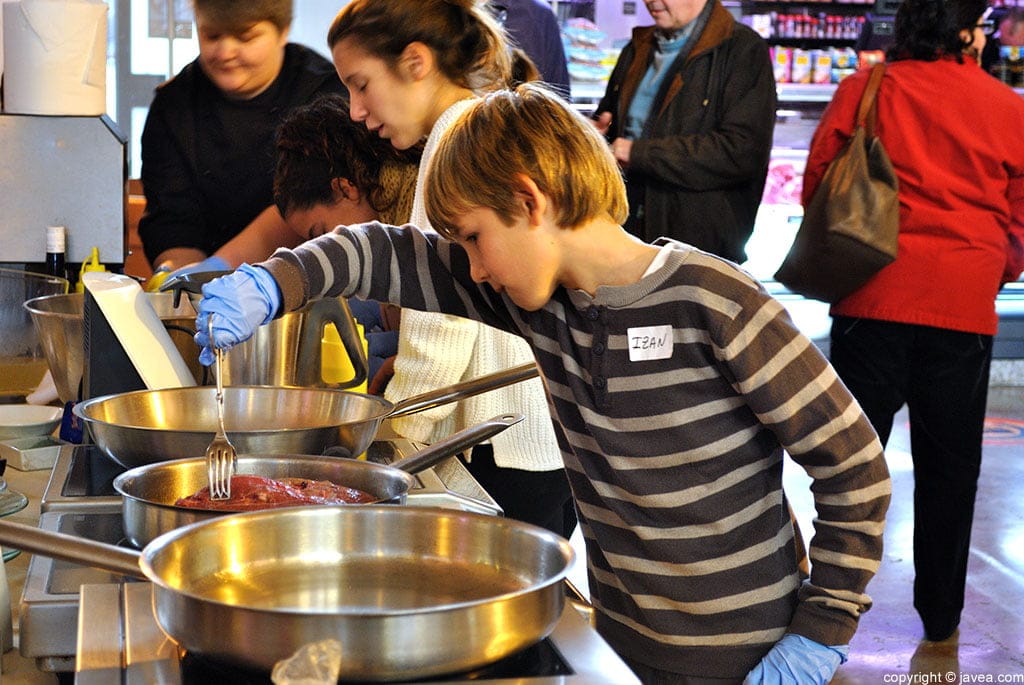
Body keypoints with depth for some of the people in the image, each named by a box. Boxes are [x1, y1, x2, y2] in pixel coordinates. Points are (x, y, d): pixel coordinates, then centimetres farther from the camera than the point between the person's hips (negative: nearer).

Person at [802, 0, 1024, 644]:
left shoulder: (863, 88, 1)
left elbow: (817, 182, 5)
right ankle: (940, 614, 22)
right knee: (948, 466, 11)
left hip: (873, 297, 0)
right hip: (964, 305, 0)